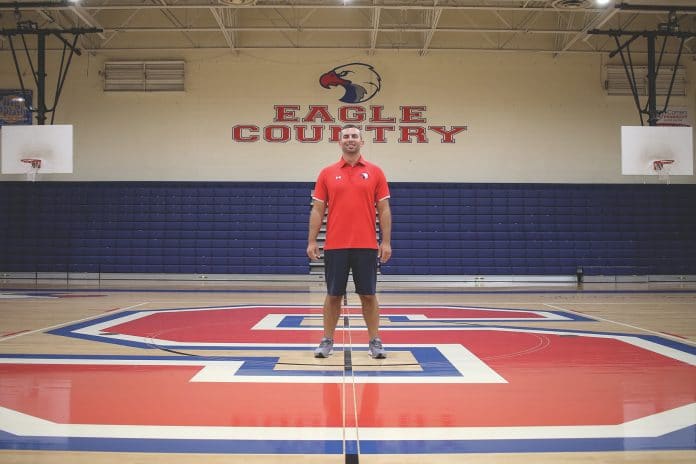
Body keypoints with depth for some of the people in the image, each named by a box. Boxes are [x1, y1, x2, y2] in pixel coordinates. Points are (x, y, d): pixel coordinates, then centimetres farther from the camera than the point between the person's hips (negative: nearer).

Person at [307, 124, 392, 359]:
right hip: (335, 246, 0)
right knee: (333, 295, 6)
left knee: (368, 295, 5)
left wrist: (386, 241, -4)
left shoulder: (375, 172, 4)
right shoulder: (327, 173, 5)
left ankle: (375, 342, 13)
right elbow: (317, 210, 4)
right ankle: (327, 341, 16)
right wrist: (312, 241, -3)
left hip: (366, 246, 0)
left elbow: (384, 210, 3)